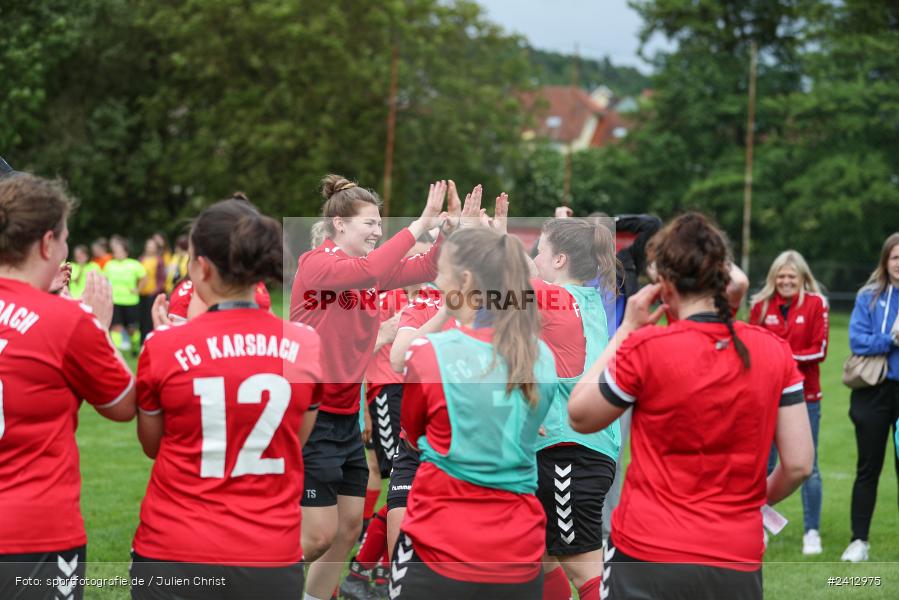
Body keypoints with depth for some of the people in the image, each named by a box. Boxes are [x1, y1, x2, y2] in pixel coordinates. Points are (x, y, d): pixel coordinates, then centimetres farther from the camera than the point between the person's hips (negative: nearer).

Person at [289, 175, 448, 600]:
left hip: (346, 417, 9)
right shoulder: (315, 264, -15)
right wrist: (419, 224, -32)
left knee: (350, 527, 11)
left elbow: (427, 268, -2)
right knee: (320, 535, -8)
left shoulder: (368, 267, 8)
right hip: (310, 418, -9)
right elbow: (368, 273, -34)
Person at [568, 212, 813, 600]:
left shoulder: (645, 349, -12)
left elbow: (579, 416, 4)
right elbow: (798, 464, 0)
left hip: (648, 557, -2)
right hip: (737, 564, 3)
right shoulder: (774, 352, -2)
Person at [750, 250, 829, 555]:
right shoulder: (761, 305, 3)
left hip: (804, 395, -2)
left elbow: (819, 350, -5)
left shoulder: (815, 304, -3)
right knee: (763, 464, 7)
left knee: (807, 466, 3)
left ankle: (812, 532, 11)